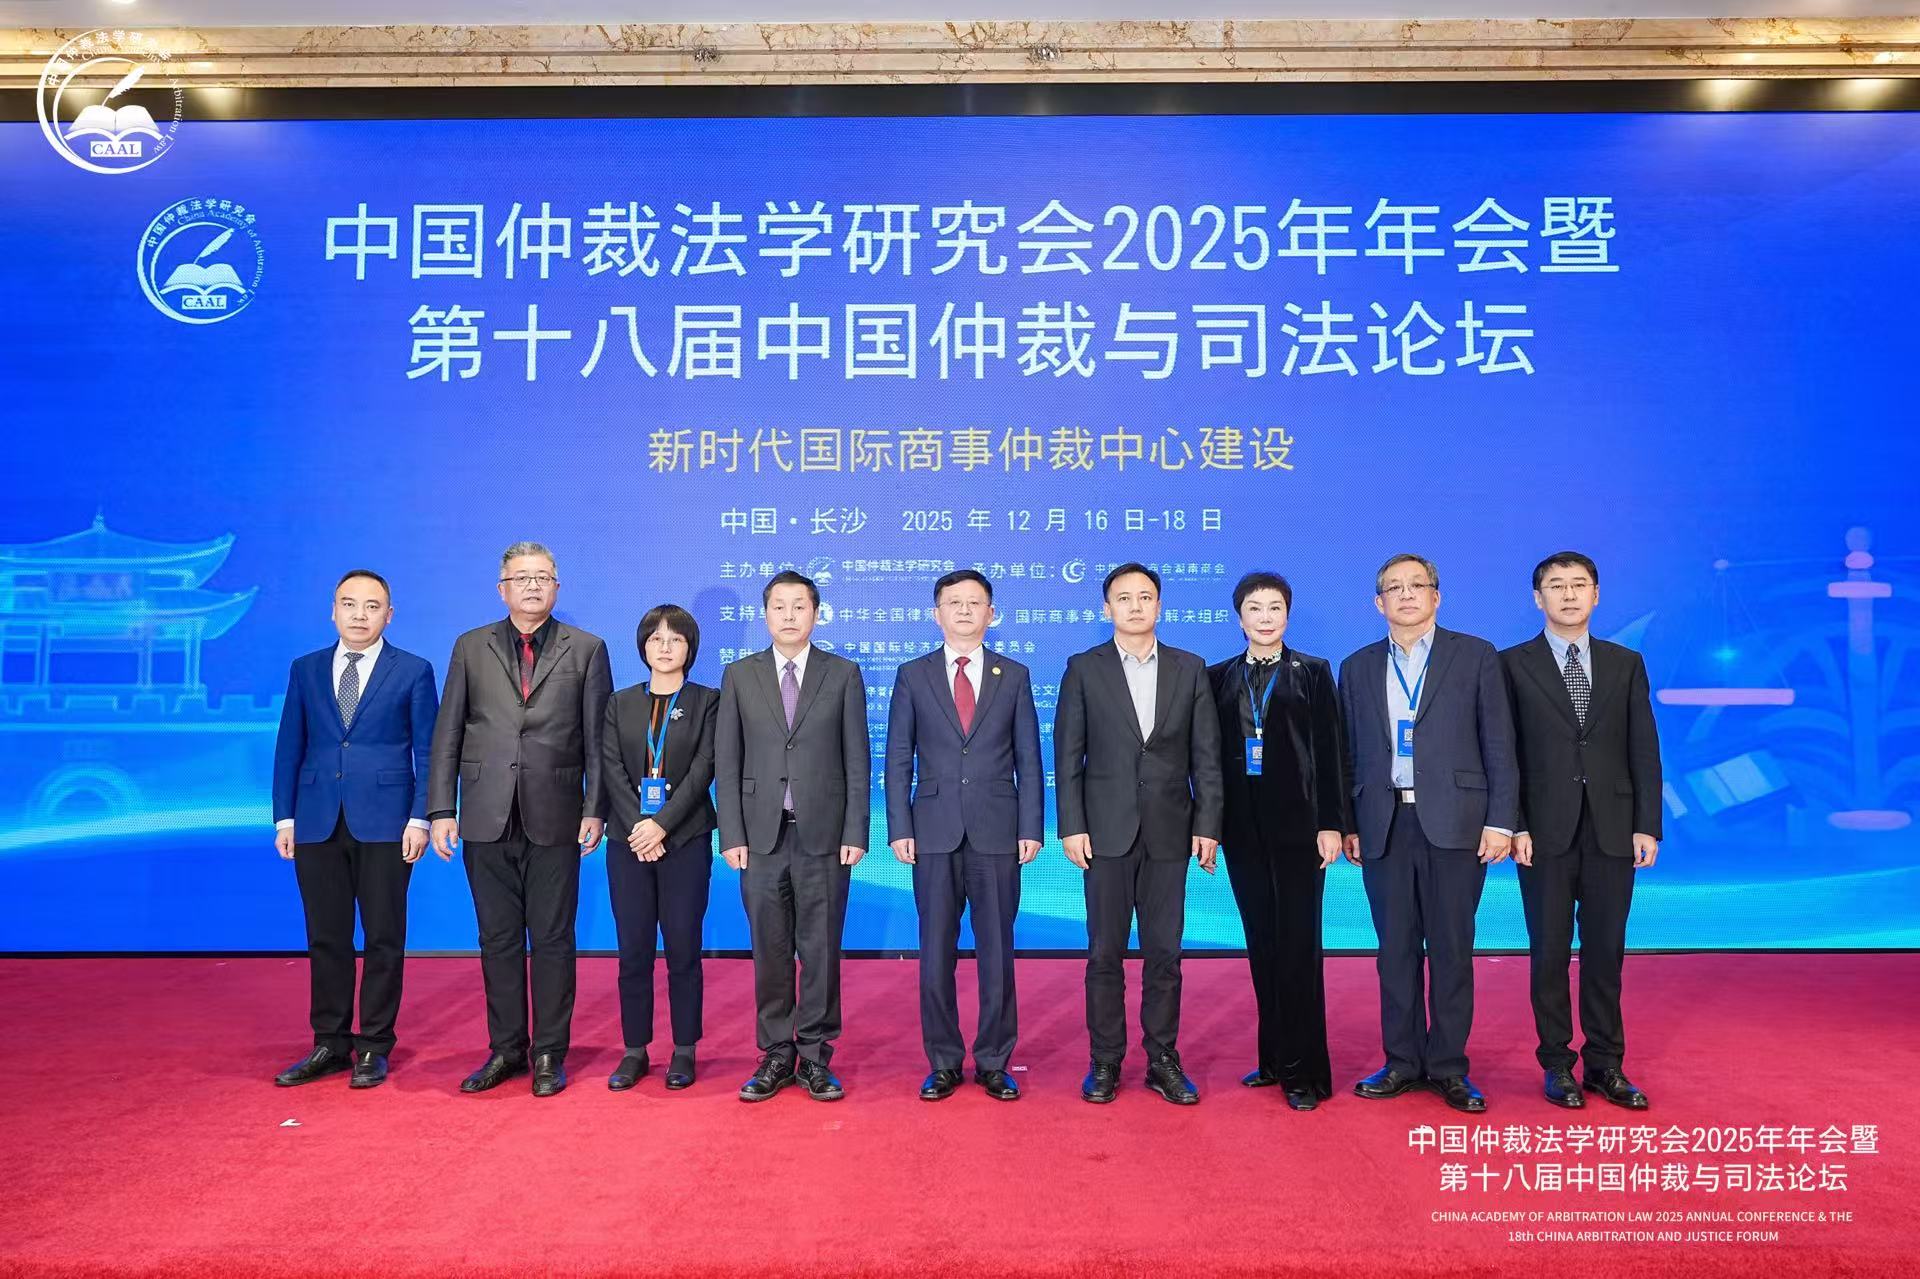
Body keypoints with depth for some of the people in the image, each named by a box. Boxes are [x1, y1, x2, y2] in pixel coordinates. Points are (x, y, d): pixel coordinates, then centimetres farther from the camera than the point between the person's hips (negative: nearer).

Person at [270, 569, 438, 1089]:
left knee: (384, 939, 4)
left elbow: (428, 751, -1)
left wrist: (420, 818, -8)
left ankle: (374, 1048, 15)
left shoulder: (414, 671, 1)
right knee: (326, 939, 9)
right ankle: (330, 1045, 21)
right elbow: (289, 747, 11)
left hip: (384, 825, -3)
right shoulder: (305, 669, 11)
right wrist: (284, 817, 4)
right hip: (317, 825, 3)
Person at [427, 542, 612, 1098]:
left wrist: (595, 809, -6)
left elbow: (598, 738, 1)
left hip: (555, 818, -2)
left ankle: (549, 1053, 16)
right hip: (487, 819, 2)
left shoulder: (586, 650, 4)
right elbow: (447, 735, 7)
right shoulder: (471, 648, 9)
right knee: (498, 939, 10)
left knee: (552, 939, 5)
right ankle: (505, 1048, 23)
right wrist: (441, 810, 0)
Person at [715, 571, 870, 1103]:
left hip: (823, 836, -1)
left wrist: (856, 833, -5)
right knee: (770, 950, 7)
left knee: (821, 949, 5)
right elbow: (727, 761, 5)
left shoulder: (843, 675, 4)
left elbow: (857, 760, 2)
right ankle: (776, 1055, 19)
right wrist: (731, 834, -2)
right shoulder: (740, 675, 7)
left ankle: (815, 1055, 17)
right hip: (762, 835, 1)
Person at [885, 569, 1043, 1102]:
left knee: (997, 953, 5)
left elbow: (1029, 759, 6)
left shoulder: (1014, 675, 7)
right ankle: (944, 1063, 18)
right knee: (936, 954, 5)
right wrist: (899, 828, -3)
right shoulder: (913, 675, 6)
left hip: (997, 833, 0)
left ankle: (993, 1063, 18)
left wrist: (1031, 828, -2)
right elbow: (898, 759, 5)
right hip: (935, 834, 0)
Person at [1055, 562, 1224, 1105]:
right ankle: (1105, 1061, 17)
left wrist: (1208, 825, -1)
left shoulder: (1190, 669, 7)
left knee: (1164, 953, 7)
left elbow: (1207, 755, 5)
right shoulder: (1083, 669, 3)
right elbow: (1068, 755, 1)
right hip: (1107, 832, -1)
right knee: (1105, 952, 5)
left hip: (1169, 832, 1)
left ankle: (1163, 1060, 19)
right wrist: (1072, 826, -6)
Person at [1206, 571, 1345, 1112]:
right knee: (1262, 945, 9)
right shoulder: (1218, 677, 9)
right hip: (1243, 828, 3)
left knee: (1298, 945, -1)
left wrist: (1331, 822, -8)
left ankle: (1304, 1070, 6)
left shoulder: (1313, 672, 3)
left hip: (1297, 823, -3)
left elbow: (1330, 752, -1)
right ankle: (1273, 1058, 20)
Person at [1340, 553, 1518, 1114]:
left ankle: (1448, 1067, 16)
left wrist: (1500, 820, -6)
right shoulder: (1358, 668, 11)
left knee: (1452, 950, 4)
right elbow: (1350, 753, 12)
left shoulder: (1475, 656, 4)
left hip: (1454, 824, -2)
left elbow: (1499, 744, 1)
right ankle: (1402, 1061, 19)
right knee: (1396, 950, 8)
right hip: (1384, 825, 2)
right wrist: (1347, 825, 6)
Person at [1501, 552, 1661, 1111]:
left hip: (1612, 832, 2)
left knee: (1606, 952, 9)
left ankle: (1605, 1064, 21)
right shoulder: (1512, 664, 1)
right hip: (1546, 833, -2)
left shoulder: (1626, 664, 9)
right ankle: (1557, 1065, 17)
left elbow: (1644, 750, 7)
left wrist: (1648, 826, -1)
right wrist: (1514, 825, -9)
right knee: (1550, 953, 6)